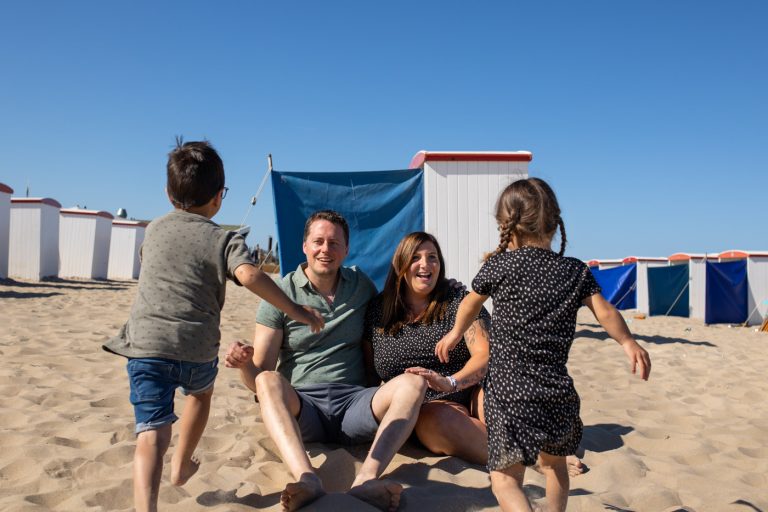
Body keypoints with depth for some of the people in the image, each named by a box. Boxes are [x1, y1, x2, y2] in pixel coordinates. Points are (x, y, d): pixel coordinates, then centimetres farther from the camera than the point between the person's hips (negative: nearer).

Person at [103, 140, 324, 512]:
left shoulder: (154, 230, 13)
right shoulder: (223, 239, -1)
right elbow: (249, 275, -20)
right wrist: (294, 310, -15)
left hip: (146, 344, 1)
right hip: (197, 350, -1)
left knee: (152, 435, -6)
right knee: (201, 393, 32)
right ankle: (182, 464, 46)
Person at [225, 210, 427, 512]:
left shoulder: (361, 284, 10)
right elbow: (259, 379, -1)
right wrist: (244, 363, -24)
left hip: (353, 403, 2)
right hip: (300, 408, -2)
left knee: (413, 383, -23)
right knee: (269, 381, -31)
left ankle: (366, 481, -41)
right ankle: (308, 482, -48)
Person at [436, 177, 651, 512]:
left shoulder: (498, 266, -2)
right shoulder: (576, 271, 4)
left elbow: (471, 304, 14)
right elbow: (605, 313, 6)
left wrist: (455, 333, 32)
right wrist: (629, 344, 23)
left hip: (509, 393, -4)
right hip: (558, 393, 5)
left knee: (504, 478, -2)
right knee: (555, 462, 29)